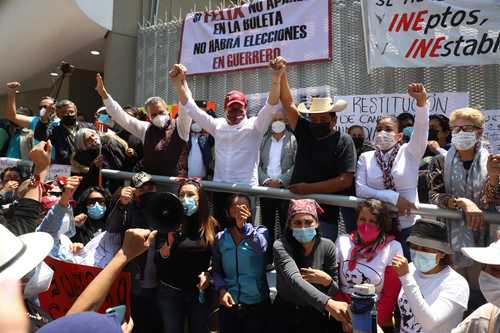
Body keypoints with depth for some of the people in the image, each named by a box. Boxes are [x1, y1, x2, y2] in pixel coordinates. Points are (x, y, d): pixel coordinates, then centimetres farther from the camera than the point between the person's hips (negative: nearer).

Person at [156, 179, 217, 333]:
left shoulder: (211, 224, -4)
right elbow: (160, 259, -14)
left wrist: (208, 274, -11)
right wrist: (169, 238, -30)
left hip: (201, 291, 2)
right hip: (170, 291, -1)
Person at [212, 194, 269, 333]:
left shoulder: (260, 231, -5)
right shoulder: (220, 238, 1)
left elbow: (261, 247, -27)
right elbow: (216, 270, 6)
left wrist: (242, 226, -41)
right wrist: (221, 289, -12)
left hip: (257, 304, -2)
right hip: (229, 304, 2)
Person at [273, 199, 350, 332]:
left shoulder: (327, 246, -12)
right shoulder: (281, 246, -20)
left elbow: (335, 292, -4)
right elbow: (294, 280, -37)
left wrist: (327, 281, -27)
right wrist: (328, 303, -50)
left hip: (316, 316, 2)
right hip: (286, 316, -1)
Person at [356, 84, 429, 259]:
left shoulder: (409, 153, 0)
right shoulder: (366, 157, 1)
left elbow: (421, 129, -17)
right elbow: (360, 189, -10)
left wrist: (422, 101, -33)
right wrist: (394, 197, -18)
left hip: (407, 226, 0)